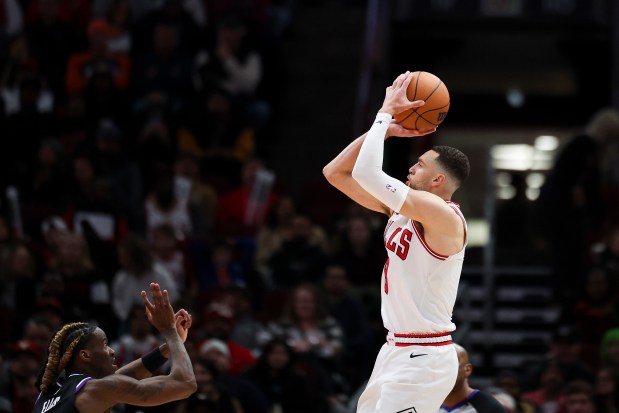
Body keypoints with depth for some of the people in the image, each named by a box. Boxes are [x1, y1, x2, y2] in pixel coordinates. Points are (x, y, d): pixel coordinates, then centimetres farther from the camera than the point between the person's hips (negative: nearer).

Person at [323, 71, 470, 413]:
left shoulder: (444, 216, -17)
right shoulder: (400, 210, 9)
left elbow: (366, 173, -27)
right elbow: (335, 173, 10)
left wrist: (386, 113, -14)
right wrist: (386, 128, 2)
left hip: (422, 359, -10)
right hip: (397, 350, 10)